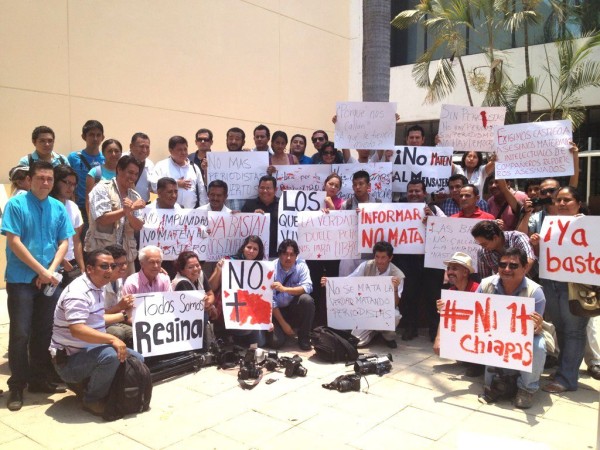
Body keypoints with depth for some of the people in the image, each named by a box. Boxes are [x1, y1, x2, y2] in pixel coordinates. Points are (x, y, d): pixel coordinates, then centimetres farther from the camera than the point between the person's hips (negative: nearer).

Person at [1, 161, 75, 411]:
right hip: (21, 279, -4)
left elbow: (64, 242, 4)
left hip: (50, 280, 4)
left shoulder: (58, 208, 5)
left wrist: (51, 270, -10)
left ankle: (40, 379, 24)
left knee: (44, 332, 11)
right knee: (20, 333, -1)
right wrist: (41, 270, -14)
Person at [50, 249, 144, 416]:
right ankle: (93, 399, -12)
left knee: (137, 359, 10)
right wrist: (112, 339, -39)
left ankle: (86, 385, 16)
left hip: (90, 350, 10)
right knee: (110, 355, -37)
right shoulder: (78, 293, -23)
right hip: (70, 359, -10)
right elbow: (77, 330, -35)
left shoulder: (97, 288, 9)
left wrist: (123, 316, 23)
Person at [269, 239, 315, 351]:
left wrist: (284, 289, -37)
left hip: (295, 308, 2)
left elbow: (307, 287, -22)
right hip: (277, 311, -2)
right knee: (275, 342, -23)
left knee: (307, 299, -30)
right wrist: (283, 323, -20)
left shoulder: (301, 265, -9)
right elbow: (270, 300, -16)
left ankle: (303, 337, -10)